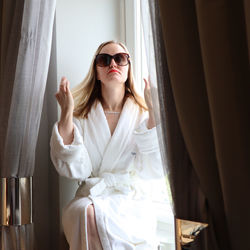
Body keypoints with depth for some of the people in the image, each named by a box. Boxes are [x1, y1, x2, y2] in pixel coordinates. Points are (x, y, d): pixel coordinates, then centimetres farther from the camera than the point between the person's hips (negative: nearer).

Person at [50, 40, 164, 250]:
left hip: (132, 200, -1)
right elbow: (76, 170, -6)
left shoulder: (142, 115, 6)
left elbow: (154, 171, -8)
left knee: (98, 215, -33)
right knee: (86, 212, -33)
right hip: (91, 197, 2)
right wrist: (66, 114, -12)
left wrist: (154, 113, -13)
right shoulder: (81, 115, 7)